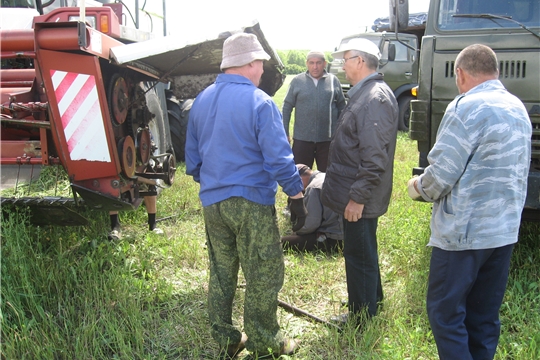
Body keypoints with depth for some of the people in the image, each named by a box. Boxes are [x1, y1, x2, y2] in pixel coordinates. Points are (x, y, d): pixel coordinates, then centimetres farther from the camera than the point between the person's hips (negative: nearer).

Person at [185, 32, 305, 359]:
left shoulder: (201, 101, 8)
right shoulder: (259, 102, -12)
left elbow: (192, 157, 14)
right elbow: (278, 158, -15)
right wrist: (297, 194, -6)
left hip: (212, 202, 7)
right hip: (252, 201, -7)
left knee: (221, 273, 16)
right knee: (263, 277, 6)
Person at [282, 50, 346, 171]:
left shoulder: (333, 81, 3)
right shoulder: (297, 81, 0)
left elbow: (342, 107, 9)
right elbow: (287, 107, 4)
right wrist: (285, 132, 0)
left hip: (328, 138, 1)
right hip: (302, 138, -1)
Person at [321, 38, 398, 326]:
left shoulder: (375, 98, -21)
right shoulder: (364, 93, 12)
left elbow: (375, 157, -26)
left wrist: (358, 196, -24)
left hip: (360, 197, -10)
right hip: (356, 193, 10)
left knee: (360, 256, 5)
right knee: (362, 253, 23)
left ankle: (361, 318, 21)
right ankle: (372, 302, 42)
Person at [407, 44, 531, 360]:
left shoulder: (467, 108, -15)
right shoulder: (518, 108, 10)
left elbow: (441, 175, -19)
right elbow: (502, 170, 13)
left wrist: (418, 187, 2)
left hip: (464, 231, -8)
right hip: (505, 230, 8)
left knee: (445, 313, 4)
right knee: (485, 316, 17)